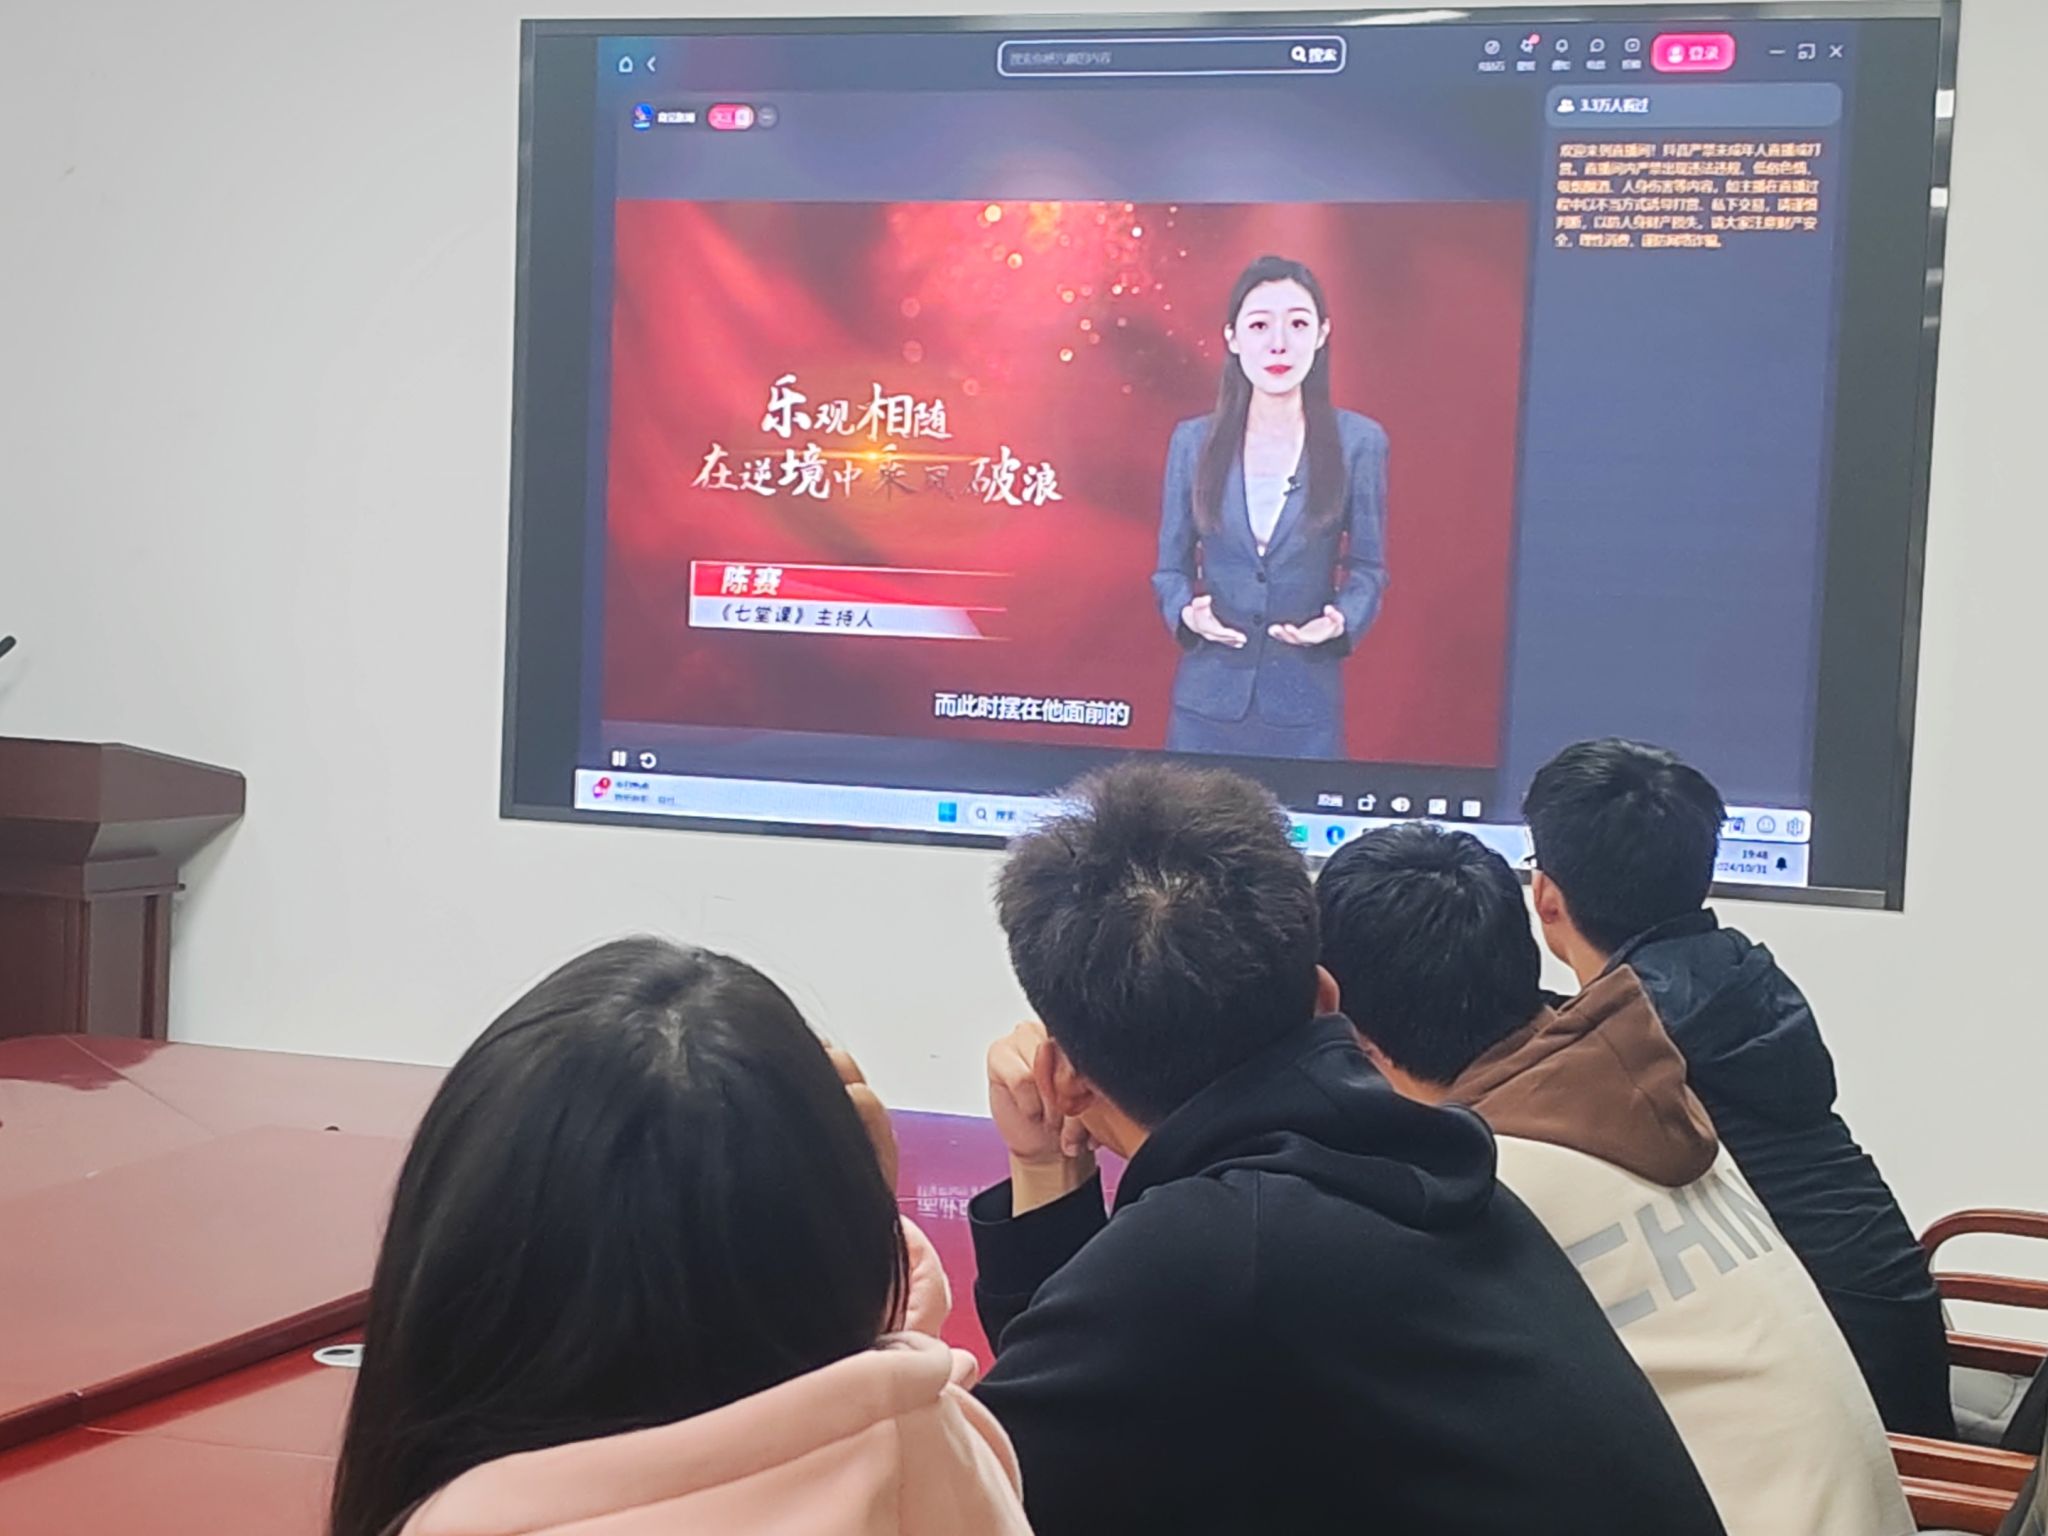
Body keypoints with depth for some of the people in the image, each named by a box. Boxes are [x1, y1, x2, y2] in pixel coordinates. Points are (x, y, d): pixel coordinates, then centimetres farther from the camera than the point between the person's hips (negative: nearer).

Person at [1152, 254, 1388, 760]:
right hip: (1208, 696, 1)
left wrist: (1341, 620, -15)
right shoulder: (1192, 441, 4)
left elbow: (1368, 568, 5)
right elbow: (1171, 566, 9)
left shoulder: (1359, 442, 0)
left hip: (1306, 704, -1)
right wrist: (1187, 612, -12)